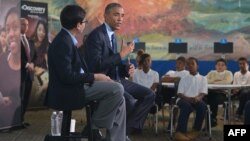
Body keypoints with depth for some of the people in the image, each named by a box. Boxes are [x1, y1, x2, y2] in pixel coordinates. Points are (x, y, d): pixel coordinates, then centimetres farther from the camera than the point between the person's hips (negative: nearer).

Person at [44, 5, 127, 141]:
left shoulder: (66, 39, 12)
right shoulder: (63, 42, -18)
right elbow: (67, 76, -24)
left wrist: (95, 77, 4)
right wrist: (94, 77, -15)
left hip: (72, 89, 10)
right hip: (67, 92, -10)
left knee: (118, 98, 7)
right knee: (117, 89, -15)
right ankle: (96, 126, 0)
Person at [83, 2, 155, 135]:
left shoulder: (112, 35, 15)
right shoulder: (96, 35, -15)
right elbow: (95, 65, -25)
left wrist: (127, 68, 1)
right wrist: (121, 54, -20)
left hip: (116, 79, 9)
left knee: (149, 95, -2)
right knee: (130, 102, -30)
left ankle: (129, 127, -3)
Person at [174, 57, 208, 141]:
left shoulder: (202, 79, 14)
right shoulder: (184, 79, 14)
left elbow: (203, 93, 2)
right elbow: (179, 93, 3)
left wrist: (198, 98, -24)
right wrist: (188, 98, -20)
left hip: (196, 100, 1)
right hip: (184, 99, -1)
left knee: (203, 106, -34)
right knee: (187, 106, -37)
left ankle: (196, 130, -19)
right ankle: (180, 132, -40)